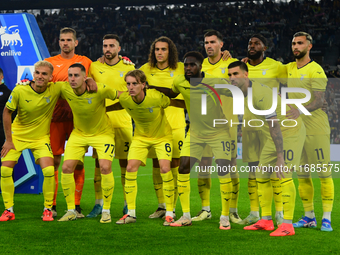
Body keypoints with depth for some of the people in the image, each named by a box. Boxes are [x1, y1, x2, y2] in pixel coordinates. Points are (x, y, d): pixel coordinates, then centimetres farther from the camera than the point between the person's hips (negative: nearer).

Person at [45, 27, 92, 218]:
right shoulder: (50, 63, 10)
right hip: (56, 117, 0)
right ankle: (52, 205, 5)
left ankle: (76, 206, 4)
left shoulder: (85, 62, 11)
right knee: (53, 161, -2)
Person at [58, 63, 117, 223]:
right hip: (78, 133, 4)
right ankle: (71, 210, 7)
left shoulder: (100, 90, -27)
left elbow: (120, 96, -11)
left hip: (103, 133, -3)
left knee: (105, 168, -19)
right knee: (67, 168, -8)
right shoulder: (65, 89, -16)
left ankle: (106, 210, -1)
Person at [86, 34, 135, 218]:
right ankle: (99, 204, 8)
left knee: (125, 162, 1)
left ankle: (128, 203, 10)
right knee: (99, 162, 0)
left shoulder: (128, 68, 6)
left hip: (122, 122, -1)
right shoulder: (94, 67, 7)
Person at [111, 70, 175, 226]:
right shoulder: (124, 99, -20)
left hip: (162, 136, -3)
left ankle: (169, 213, -5)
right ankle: (131, 213, 1)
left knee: (165, 169, -18)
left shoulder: (156, 98, -31)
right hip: (140, 137, 3)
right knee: (130, 168, -10)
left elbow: (170, 103, -9)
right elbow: (119, 106, 4)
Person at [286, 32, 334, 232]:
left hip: (316, 128, -7)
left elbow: (320, 101, -19)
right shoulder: (288, 69, 12)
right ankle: (309, 217, 17)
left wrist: (302, 110, -36)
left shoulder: (315, 70, -9)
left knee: (324, 173, -5)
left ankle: (327, 218, -3)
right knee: (302, 175, 8)